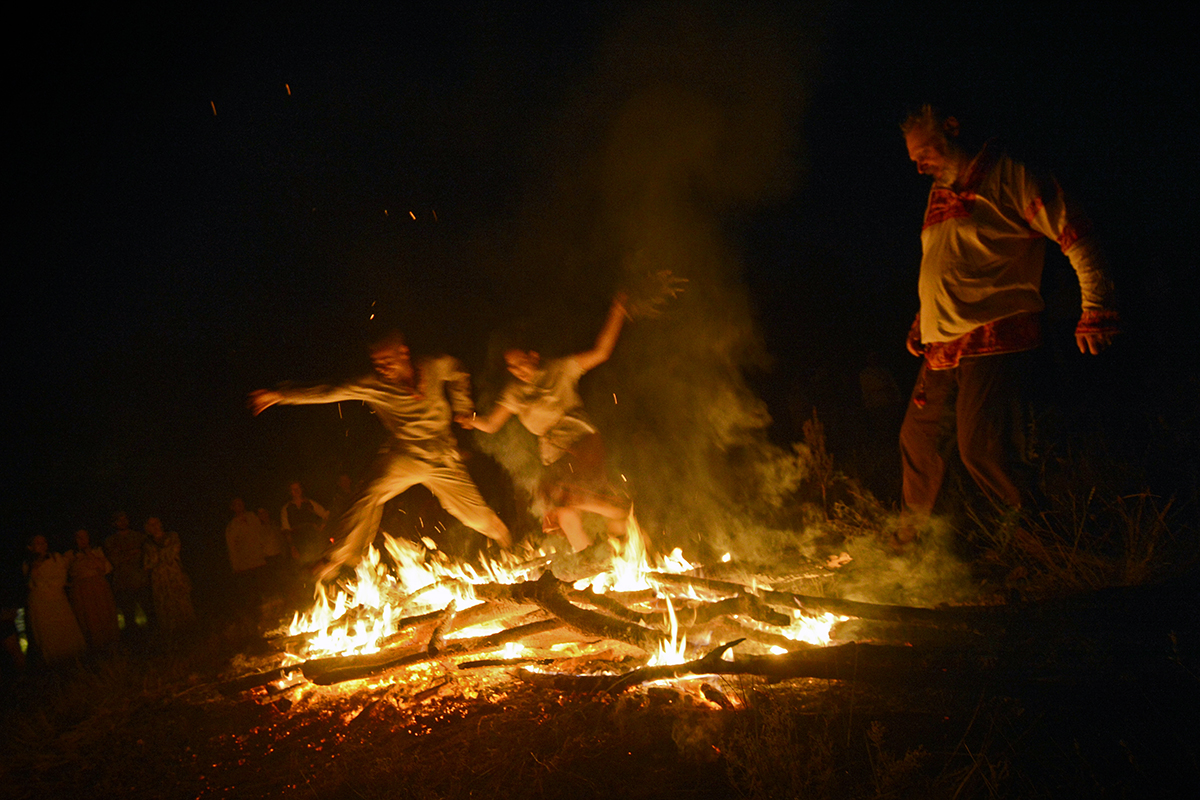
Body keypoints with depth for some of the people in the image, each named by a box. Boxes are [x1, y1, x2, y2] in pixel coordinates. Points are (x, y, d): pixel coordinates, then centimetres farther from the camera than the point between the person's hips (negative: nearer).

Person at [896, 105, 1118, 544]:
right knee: (918, 436, 12)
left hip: (994, 338, -8)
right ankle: (913, 536, 29)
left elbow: (1078, 239, -8)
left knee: (980, 449, -16)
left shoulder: (1010, 180, -6)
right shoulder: (940, 194, 18)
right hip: (943, 345, 8)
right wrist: (921, 322, 23)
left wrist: (1097, 312, -9)